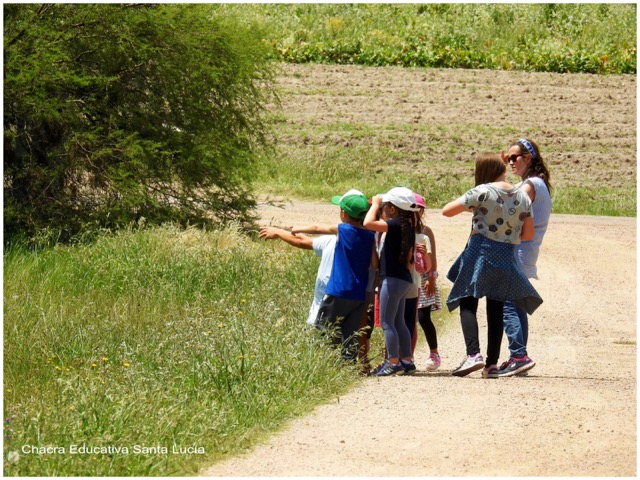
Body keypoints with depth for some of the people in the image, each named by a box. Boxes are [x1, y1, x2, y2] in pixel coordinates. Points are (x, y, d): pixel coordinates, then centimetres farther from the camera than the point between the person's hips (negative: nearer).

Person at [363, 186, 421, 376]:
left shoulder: (395, 225, -18)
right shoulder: (407, 227, 10)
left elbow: (368, 223, -28)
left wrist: (375, 204, -13)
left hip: (393, 280, -10)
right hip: (404, 280, 10)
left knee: (387, 322, -4)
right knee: (399, 322, 16)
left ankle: (393, 362, -5)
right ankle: (407, 361, 20)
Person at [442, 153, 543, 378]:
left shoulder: (483, 192, -9)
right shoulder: (522, 197, 6)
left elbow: (447, 211, -8)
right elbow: (528, 234, 9)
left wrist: (466, 205, 11)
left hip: (480, 251, -4)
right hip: (506, 256, 5)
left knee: (468, 304, -1)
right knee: (496, 309, 9)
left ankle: (473, 354, -18)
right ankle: (492, 363, 6)